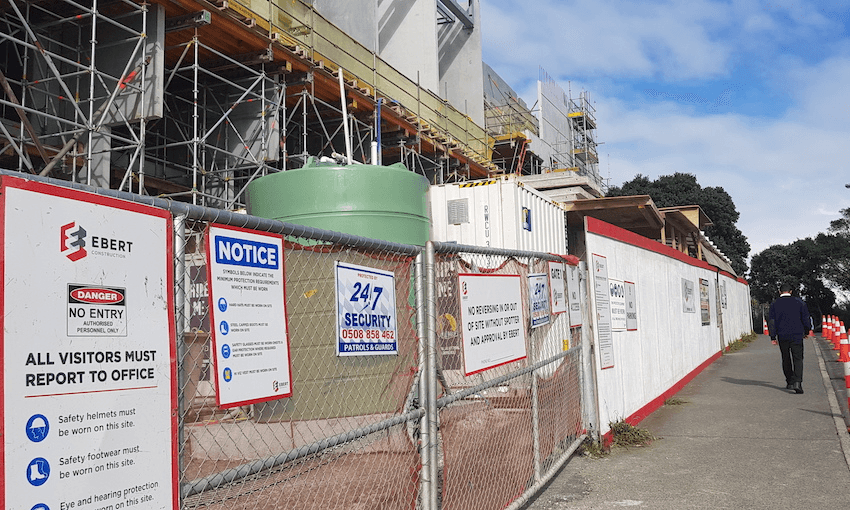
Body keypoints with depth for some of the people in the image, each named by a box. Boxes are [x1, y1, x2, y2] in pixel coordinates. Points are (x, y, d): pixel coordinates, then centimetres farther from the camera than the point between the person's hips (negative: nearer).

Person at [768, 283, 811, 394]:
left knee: (786, 359, 13)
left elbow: (772, 322, -1)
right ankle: (797, 382, -19)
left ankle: (789, 382, 20)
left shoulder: (774, 304, 2)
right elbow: (806, 318, 5)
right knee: (798, 359, -2)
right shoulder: (799, 302, 2)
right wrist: (807, 331, 19)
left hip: (782, 336, 1)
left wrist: (773, 337, 2)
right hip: (797, 335, -1)